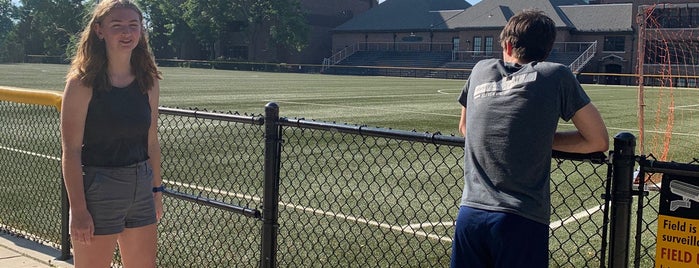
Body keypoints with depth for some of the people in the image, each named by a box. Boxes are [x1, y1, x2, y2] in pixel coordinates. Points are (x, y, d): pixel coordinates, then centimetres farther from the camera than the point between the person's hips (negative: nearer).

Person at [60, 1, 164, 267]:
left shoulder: (148, 81, 4)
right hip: (97, 191, -5)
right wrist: (78, 210, -16)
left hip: (141, 189, 5)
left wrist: (156, 189, 11)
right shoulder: (83, 82, -12)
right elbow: (71, 151, -13)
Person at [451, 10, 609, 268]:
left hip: (469, 213, 3)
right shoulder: (556, 75, 3)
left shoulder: (482, 69, 13)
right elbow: (598, 141, 8)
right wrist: (543, 139, 14)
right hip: (522, 221, -3)